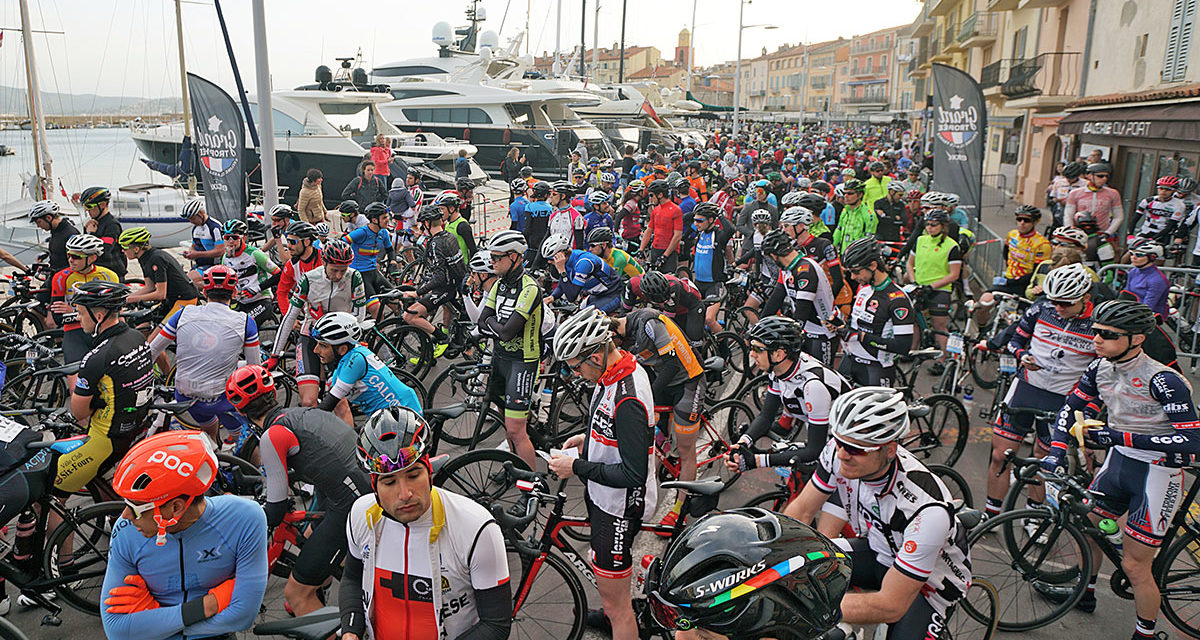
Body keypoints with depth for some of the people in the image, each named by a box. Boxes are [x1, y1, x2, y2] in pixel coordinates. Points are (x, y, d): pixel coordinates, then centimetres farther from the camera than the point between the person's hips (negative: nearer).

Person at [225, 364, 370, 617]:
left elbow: (277, 508, -3)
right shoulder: (299, 413, 15)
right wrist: (269, 477, 44)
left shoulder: (271, 436, -8)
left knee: (296, 593, 4)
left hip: (350, 507, -9)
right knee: (313, 535, 36)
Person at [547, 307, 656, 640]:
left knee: (614, 601, 4)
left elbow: (633, 475, -31)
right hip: (603, 494, 10)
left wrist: (577, 467, -23)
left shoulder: (627, 399, -34)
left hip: (617, 507, -10)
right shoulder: (620, 368, -3)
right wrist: (588, 438, 4)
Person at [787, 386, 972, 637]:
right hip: (879, 550, 5)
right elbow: (801, 510, -11)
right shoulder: (839, 452, -23)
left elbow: (891, 606, -34)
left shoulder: (928, 510, -38)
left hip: (929, 578, -4)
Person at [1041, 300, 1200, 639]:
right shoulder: (1100, 368, -4)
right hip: (1118, 461, 7)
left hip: (1157, 473, -7)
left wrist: (1119, 437, -31)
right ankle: (1085, 592, 42)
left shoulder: (1162, 380, -25)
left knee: (1134, 565, -1)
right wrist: (1056, 451, -6)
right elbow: (1071, 407, 8)